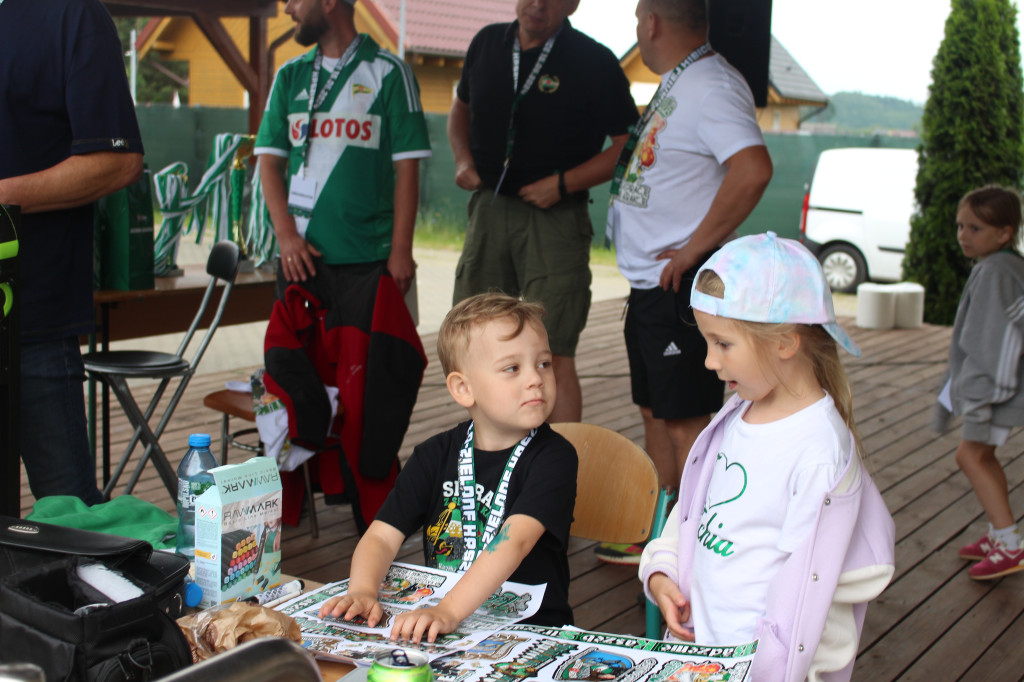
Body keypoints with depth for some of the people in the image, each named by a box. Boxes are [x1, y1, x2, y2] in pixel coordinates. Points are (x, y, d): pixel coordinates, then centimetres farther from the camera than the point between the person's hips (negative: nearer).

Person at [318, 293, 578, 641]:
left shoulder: (553, 456, -9)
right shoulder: (436, 456, 5)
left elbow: (515, 541, -23)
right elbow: (382, 535, 1)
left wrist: (449, 611, -35)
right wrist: (362, 592, -20)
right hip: (438, 618, 3)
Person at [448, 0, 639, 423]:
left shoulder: (594, 62, -7)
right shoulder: (487, 43, 9)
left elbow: (628, 146, -9)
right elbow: (461, 107, 25)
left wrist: (562, 183, -15)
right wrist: (463, 159, 7)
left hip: (555, 217, -5)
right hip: (488, 208, 6)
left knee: (553, 355, -10)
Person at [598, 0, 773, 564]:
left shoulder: (710, 85, -16)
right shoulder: (675, 85, 16)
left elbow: (753, 169, -31)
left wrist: (695, 247, -24)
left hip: (684, 285, -10)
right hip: (650, 284, 10)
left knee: (685, 421, -4)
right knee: (655, 413, 17)